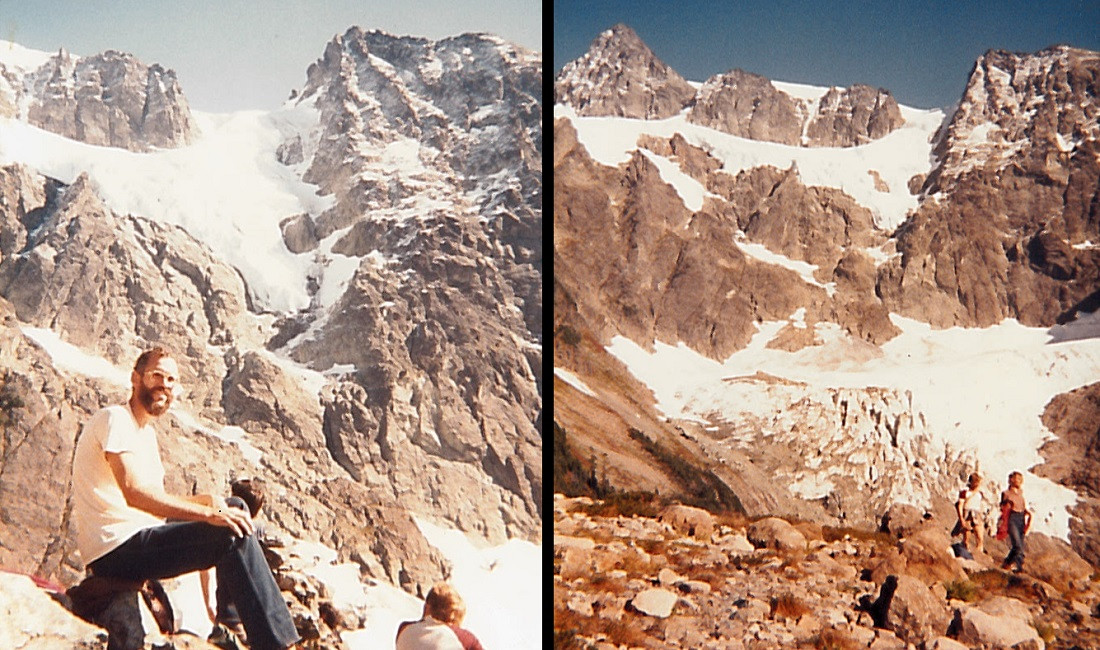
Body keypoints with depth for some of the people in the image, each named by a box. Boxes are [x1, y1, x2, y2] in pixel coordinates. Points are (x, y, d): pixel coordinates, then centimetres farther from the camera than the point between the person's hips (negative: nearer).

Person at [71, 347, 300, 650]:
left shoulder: (147, 432, 21)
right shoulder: (115, 419, -10)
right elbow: (135, 493, -25)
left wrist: (204, 500, -1)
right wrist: (208, 513, -27)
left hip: (138, 538, 10)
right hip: (116, 550, -10)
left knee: (236, 508, 13)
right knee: (234, 535, -22)